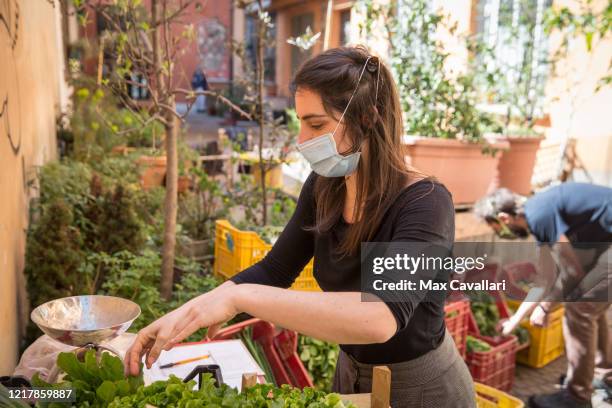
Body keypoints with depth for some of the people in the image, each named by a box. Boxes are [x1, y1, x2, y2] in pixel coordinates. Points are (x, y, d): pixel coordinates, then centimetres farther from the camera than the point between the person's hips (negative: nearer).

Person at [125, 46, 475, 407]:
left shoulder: (425, 203, -29)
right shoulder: (323, 188, -10)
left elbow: (383, 318, -43)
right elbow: (274, 270, -3)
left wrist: (240, 297, -43)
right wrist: (185, 314, -15)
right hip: (352, 374, 5)